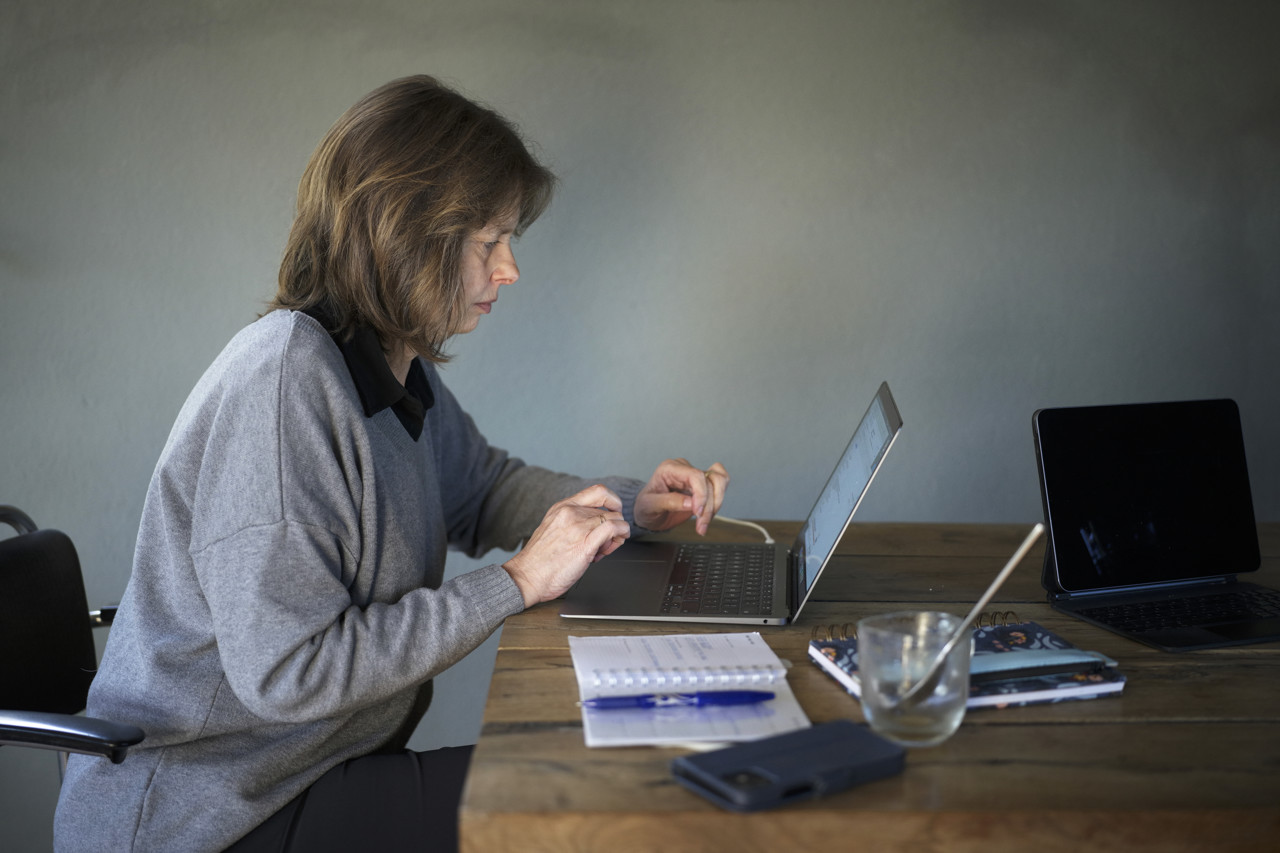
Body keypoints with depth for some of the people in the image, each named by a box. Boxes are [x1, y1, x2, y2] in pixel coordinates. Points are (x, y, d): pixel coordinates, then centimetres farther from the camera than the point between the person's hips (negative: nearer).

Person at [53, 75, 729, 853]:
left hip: (321, 769, 8)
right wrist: (520, 582, -21)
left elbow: (480, 486, 23)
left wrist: (633, 505, 5)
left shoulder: (402, 368, 4)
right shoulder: (284, 378, -24)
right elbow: (287, 672, -27)